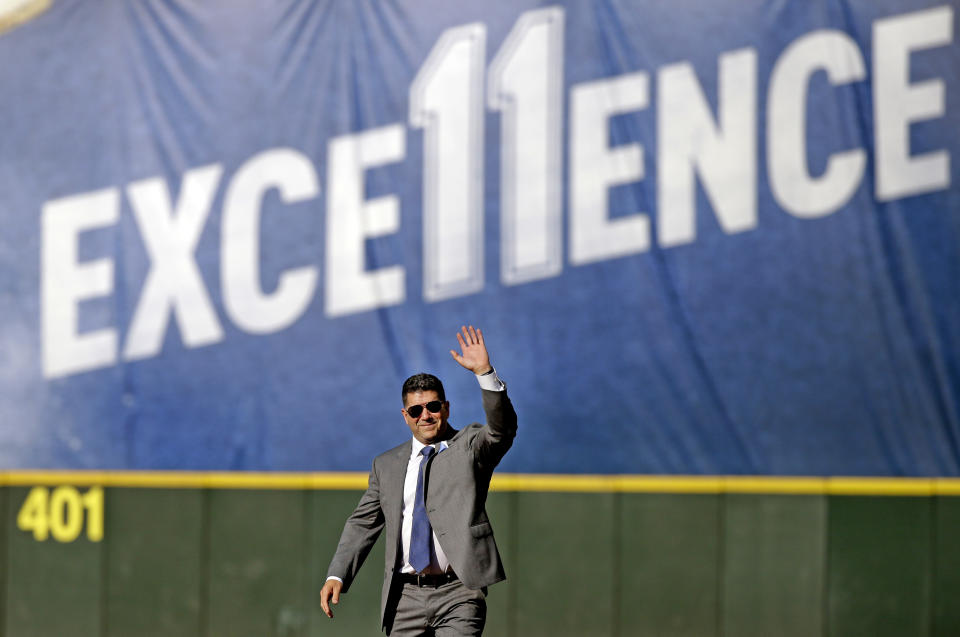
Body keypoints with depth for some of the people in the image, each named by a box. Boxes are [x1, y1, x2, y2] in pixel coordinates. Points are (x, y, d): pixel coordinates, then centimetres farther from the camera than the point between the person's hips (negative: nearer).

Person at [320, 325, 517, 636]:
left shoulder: (471, 446, 6)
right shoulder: (386, 465, 16)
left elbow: (502, 429, -15)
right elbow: (363, 523, 18)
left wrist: (484, 372, -28)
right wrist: (336, 576, 6)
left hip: (458, 595, -4)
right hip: (406, 597, 4)